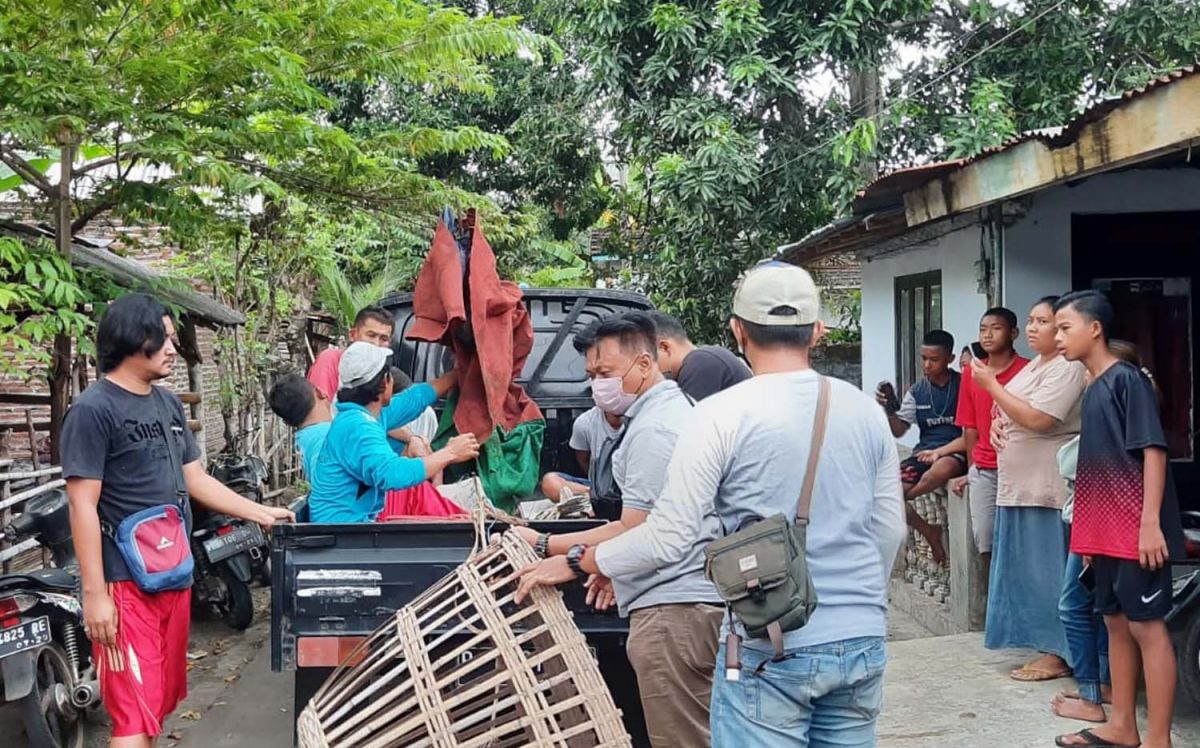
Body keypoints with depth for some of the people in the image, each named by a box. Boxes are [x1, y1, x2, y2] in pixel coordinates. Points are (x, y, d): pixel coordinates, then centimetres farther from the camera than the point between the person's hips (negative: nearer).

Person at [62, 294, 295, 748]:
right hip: (125, 582, -8)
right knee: (135, 711, -7)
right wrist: (94, 592, -18)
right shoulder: (93, 410, -12)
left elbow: (195, 480, 18)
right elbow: (83, 505, -15)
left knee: (160, 699, 16)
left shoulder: (168, 404, 13)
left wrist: (259, 513, 14)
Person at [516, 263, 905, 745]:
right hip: (862, 642, 5)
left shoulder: (723, 414, -12)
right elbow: (890, 530, 11)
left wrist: (588, 561, 4)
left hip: (771, 649, -5)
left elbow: (669, 539, -13)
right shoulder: (866, 412, 4)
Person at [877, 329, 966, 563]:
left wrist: (940, 451, -19)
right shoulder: (916, 392, 9)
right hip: (924, 453, 5)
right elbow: (898, 430, 6)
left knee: (941, 469, -42)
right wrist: (888, 410, -14)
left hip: (955, 453, -5)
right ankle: (930, 534, 2)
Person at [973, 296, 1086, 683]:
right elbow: (1012, 411, 27)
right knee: (1029, 569, 13)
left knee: (1049, 569, -5)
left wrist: (991, 385, -16)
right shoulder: (1035, 365, 17)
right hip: (1020, 485, 10)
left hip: (1047, 487, -10)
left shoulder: (1067, 368, -13)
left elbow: (1036, 419, -23)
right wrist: (997, 423, 4)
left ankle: (1058, 654, 1)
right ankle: (1045, 644, 21)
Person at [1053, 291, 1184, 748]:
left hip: (1136, 532, -9)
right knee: (1116, 623, 13)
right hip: (1106, 533, 9)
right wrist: (1088, 534, 19)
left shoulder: (1127, 379, -10)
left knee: (1147, 626, -4)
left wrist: (1151, 522, -21)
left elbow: (1153, 450, -15)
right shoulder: (1092, 389, 15)